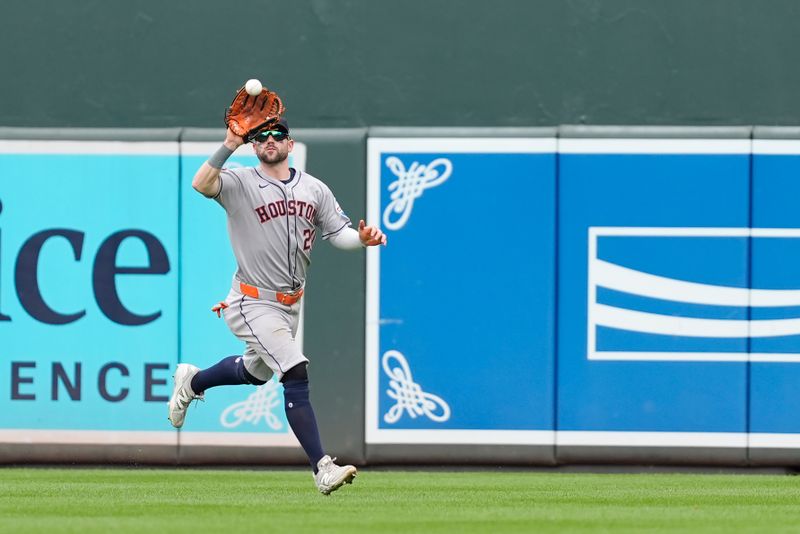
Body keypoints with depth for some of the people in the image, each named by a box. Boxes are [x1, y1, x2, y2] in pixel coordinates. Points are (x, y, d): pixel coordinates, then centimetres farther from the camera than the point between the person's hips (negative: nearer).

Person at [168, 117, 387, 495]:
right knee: (296, 374, -21)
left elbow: (338, 232, 1)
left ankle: (192, 382, 55)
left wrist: (363, 238, -20)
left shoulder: (314, 189, 6)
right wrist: (230, 144, -34)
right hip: (254, 304, -7)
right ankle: (321, 468, -24)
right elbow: (201, 184, -28)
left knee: (256, 372, 26)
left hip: (291, 304, 7)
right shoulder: (240, 183, -10)